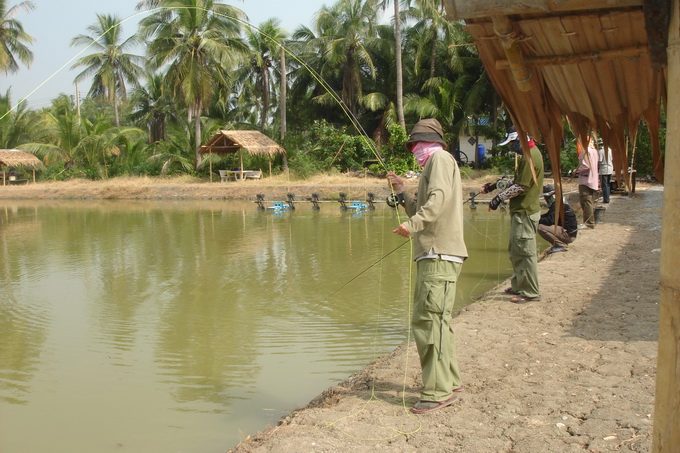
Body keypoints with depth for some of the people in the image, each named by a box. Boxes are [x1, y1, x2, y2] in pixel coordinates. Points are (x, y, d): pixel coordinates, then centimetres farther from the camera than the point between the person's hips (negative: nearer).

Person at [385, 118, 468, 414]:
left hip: (440, 256, -11)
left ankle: (438, 392, -12)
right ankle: (448, 382, 24)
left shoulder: (440, 159, -2)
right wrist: (401, 192, 20)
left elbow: (439, 198, -22)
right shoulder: (433, 165, 28)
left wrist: (413, 224, -33)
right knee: (435, 320, 15)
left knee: (429, 320, -14)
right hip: (433, 255, 11)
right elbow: (421, 212, 28)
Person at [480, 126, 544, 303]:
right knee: (515, 251, 17)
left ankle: (531, 292, 3)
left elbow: (521, 186, -20)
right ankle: (518, 285, 27)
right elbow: (517, 181, 20)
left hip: (525, 212, -11)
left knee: (525, 252, -4)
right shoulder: (530, 153, 16)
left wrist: (500, 197, -12)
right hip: (521, 211, 11)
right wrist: (495, 186, 16)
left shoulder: (530, 156, -17)